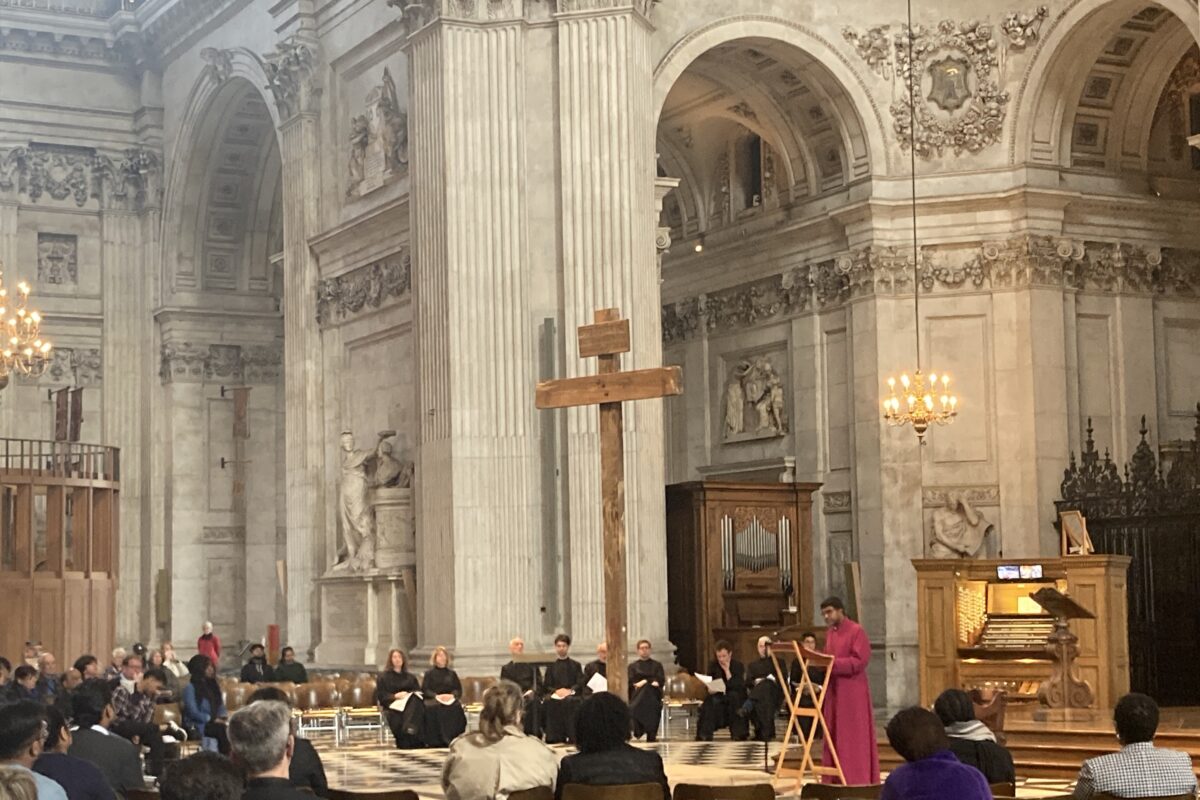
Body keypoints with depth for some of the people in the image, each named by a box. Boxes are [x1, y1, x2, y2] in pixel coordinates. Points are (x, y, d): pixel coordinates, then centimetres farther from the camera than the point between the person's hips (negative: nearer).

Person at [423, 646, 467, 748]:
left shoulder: (452, 673, 24)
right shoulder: (429, 673, 17)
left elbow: (458, 689, 13)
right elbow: (424, 690, 3)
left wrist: (452, 695, -11)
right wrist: (436, 696, -15)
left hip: (450, 700, 2)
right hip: (433, 700, -2)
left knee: (456, 708, -33)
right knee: (433, 708, -37)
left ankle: (452, 741, -32)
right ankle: (436, 742, -36)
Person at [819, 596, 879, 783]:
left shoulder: (856, 631, -9)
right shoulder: (829, 633, 14)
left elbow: (860, 661, -17)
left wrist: (832, 662, -22)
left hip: (852, 692, -7)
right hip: (833, 690, 7)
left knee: (853, 736, -5)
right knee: (833, 736, 6)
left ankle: (856, 779, -1)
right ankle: (835, 779, 11)